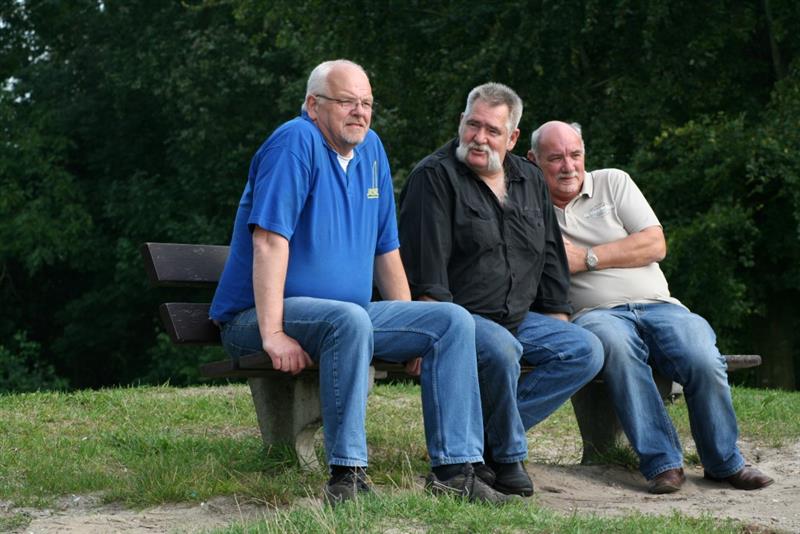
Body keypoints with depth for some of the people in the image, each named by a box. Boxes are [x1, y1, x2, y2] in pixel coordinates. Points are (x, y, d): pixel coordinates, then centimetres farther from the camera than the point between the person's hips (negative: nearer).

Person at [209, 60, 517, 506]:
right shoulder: (296, 141, -13)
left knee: (453, 322, -5)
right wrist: (272, 334, -28)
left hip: (350, 315, 8)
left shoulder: (371, 148, 12)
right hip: (258, 316, -8)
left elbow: (386, 249, 16)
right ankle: (347, 474, -33)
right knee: (351, 319, -37)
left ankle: (454, 468, -9)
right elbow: (269, 240, -22)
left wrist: (409, 335, 11)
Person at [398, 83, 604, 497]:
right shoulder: (434, 176, -5)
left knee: (586, 351, -10)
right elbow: (426, 266, -14)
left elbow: (551, 259, 20)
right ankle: (508, 456, -11)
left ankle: (486, 433, -11)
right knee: (500, 350, -36)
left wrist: (558, 322, 12)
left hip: (520, 319, 7)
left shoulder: (530, 180, 15)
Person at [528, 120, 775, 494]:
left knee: (703, 359, -28)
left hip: (657, 306, 2)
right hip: (596, 313, -2)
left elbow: (655, 245, 4)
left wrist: (586, 258, -3)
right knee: (614, 343, -39)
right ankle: (662, 463, -33)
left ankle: (724, 462, -6)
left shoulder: (612, 182, 15)